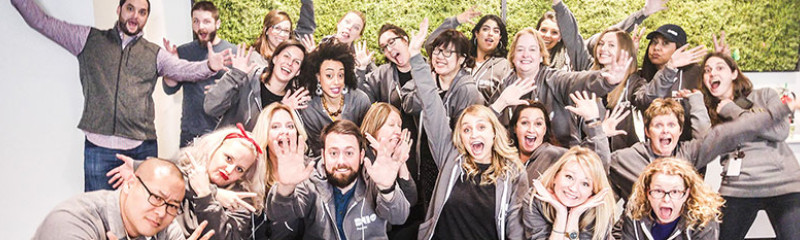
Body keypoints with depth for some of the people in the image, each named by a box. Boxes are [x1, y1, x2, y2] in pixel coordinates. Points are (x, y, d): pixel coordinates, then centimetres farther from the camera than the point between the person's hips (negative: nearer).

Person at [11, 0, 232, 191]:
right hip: (99, 147, 0)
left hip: (143, 147, 1)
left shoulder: (154, 54, 11)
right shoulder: (89, 39, 10)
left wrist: (209, 66, -21)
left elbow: (183, 69, -2)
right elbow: (41, 21, 12)